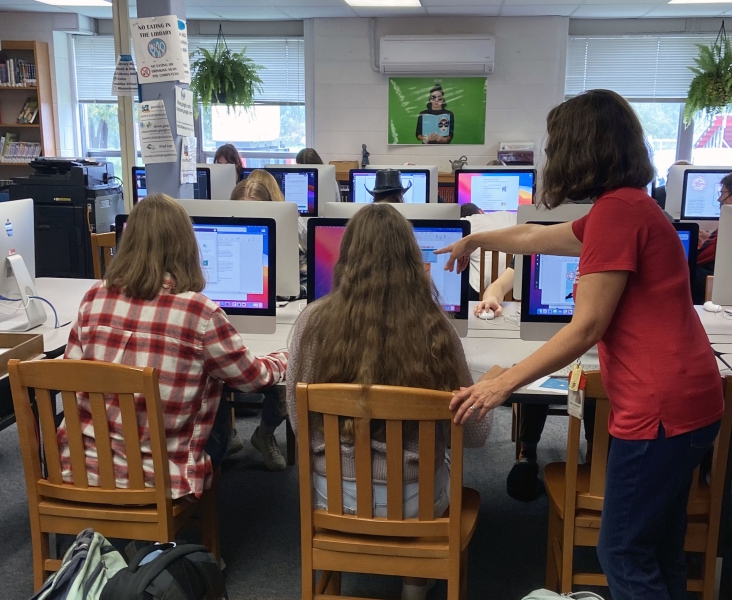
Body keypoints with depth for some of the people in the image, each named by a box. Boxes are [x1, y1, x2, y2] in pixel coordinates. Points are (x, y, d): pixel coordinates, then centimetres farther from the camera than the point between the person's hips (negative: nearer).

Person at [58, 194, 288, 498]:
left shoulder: (95, 297, -6)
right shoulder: (199, 312, -17)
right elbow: (252, 378, -2)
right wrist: (285, 359, 19)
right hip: (158, 480, -4)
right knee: (219, 412, 25)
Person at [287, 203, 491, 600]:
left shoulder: (313, 321, -14)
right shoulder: (433, 328, -17)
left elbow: (299, 423, -2)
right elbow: (474, 433, -8)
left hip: (334, 493, 1)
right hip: (415, 497, -1)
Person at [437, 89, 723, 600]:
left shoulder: (616, 210, -16)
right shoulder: (629, 205, 15)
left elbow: (586, 328, -17)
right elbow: (537, 237, 29)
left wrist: (504, 383, -13)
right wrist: (476, 240, 43)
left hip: (662, 407, -10)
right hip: (686, 397, 10)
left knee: (624, 555, 4)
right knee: (659, 553, 20)